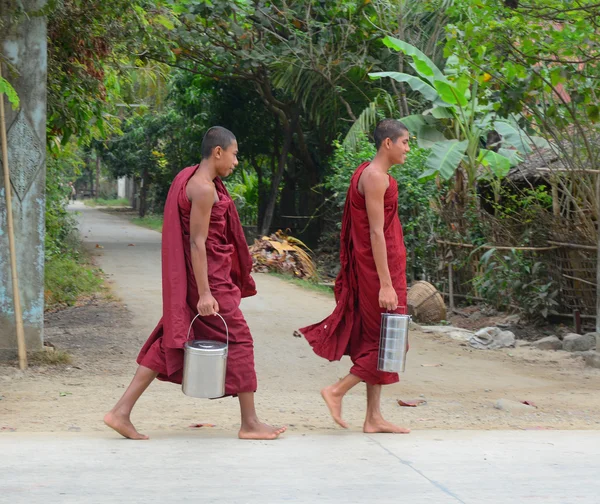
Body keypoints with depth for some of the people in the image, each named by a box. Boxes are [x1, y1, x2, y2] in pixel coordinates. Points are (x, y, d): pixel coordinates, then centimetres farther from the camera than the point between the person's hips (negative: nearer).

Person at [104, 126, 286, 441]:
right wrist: (204, 294, -22)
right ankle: (249, 424, 11)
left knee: (169, 342, 9)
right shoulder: (204, 189, -18)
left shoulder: (189, 178, 12)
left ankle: (121, 412, 6)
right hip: (208, 276, -10)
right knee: (238, 341, 2)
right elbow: (197, 242, -21)